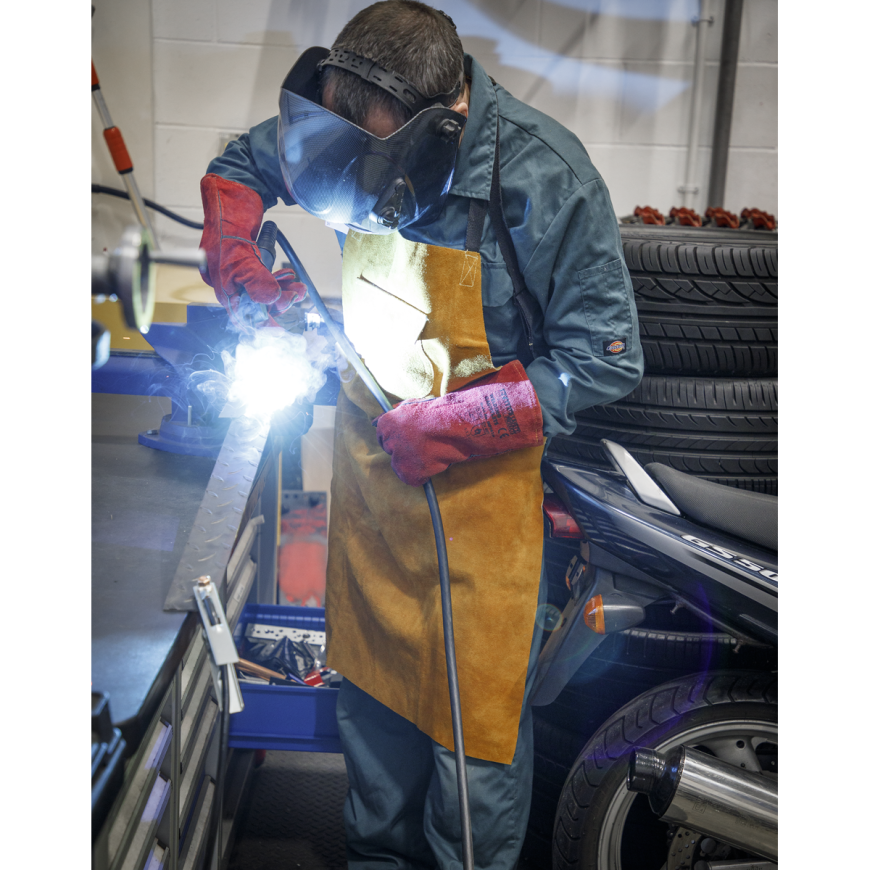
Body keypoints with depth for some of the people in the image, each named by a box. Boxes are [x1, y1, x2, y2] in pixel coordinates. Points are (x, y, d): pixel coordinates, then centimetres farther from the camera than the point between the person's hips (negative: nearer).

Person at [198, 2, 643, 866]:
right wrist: (240, 268, -7)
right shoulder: (351, 133, -9)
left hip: (477, 482, -5)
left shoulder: (545, 177, -23)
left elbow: (605, 360, -18)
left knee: (474, 716, 5)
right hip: (368, 456, 5)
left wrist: (454, 425, -23)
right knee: (370, 686, 20)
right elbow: (237, 167, 12)